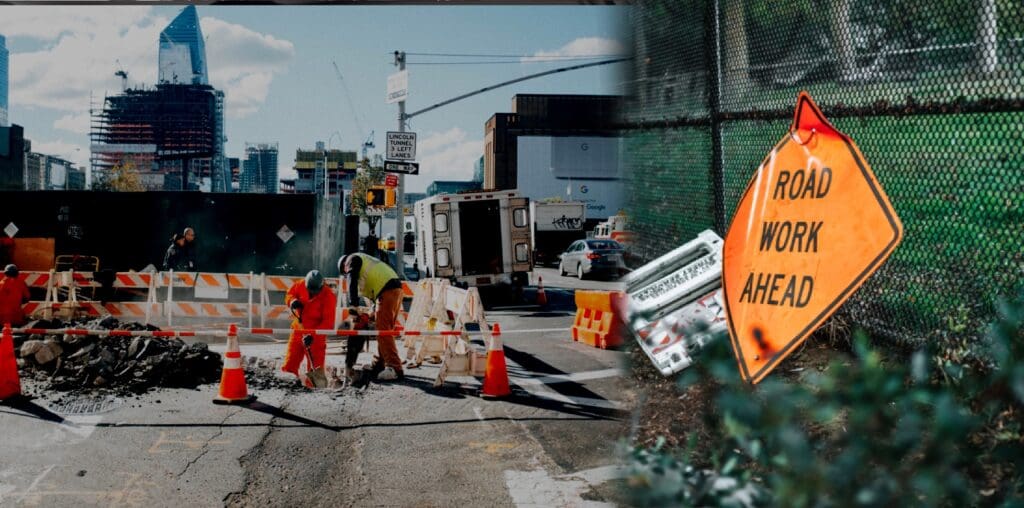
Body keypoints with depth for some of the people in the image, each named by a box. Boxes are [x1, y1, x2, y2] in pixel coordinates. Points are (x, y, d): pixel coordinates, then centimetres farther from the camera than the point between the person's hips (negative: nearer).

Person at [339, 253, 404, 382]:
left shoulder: (352, 260, 10)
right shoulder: (365, 261, 36)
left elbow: (352, 283, -7)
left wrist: (353, 305, -13)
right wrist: (377, 311, 25)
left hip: (387, 291, -9)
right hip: (396, 289, 9)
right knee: (384, 330, 17)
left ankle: (395, 368, -19)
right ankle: (380, 364, 25)